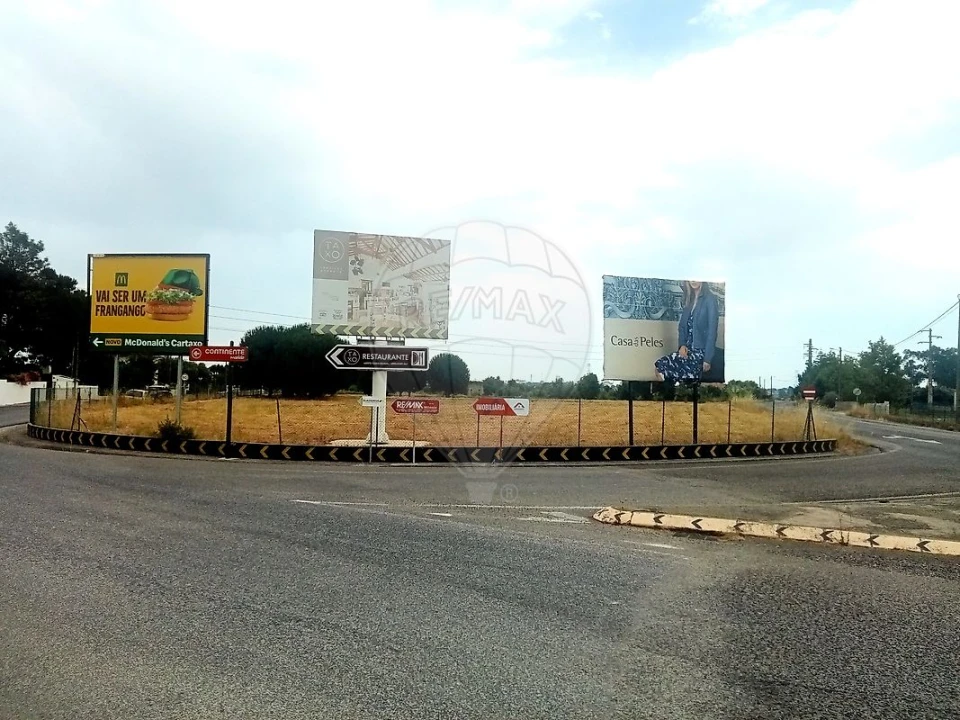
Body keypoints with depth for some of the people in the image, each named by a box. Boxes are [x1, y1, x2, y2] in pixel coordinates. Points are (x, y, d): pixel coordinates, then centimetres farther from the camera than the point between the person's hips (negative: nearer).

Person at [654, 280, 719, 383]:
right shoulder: (689, 299, 15)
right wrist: (682, 345, -3)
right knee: (660, 365, -16)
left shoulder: (710, 299, -6)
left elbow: (712, 330, -11)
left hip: (702, 351, -7)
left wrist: (707, 359, -16)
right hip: (688, 349, 7)